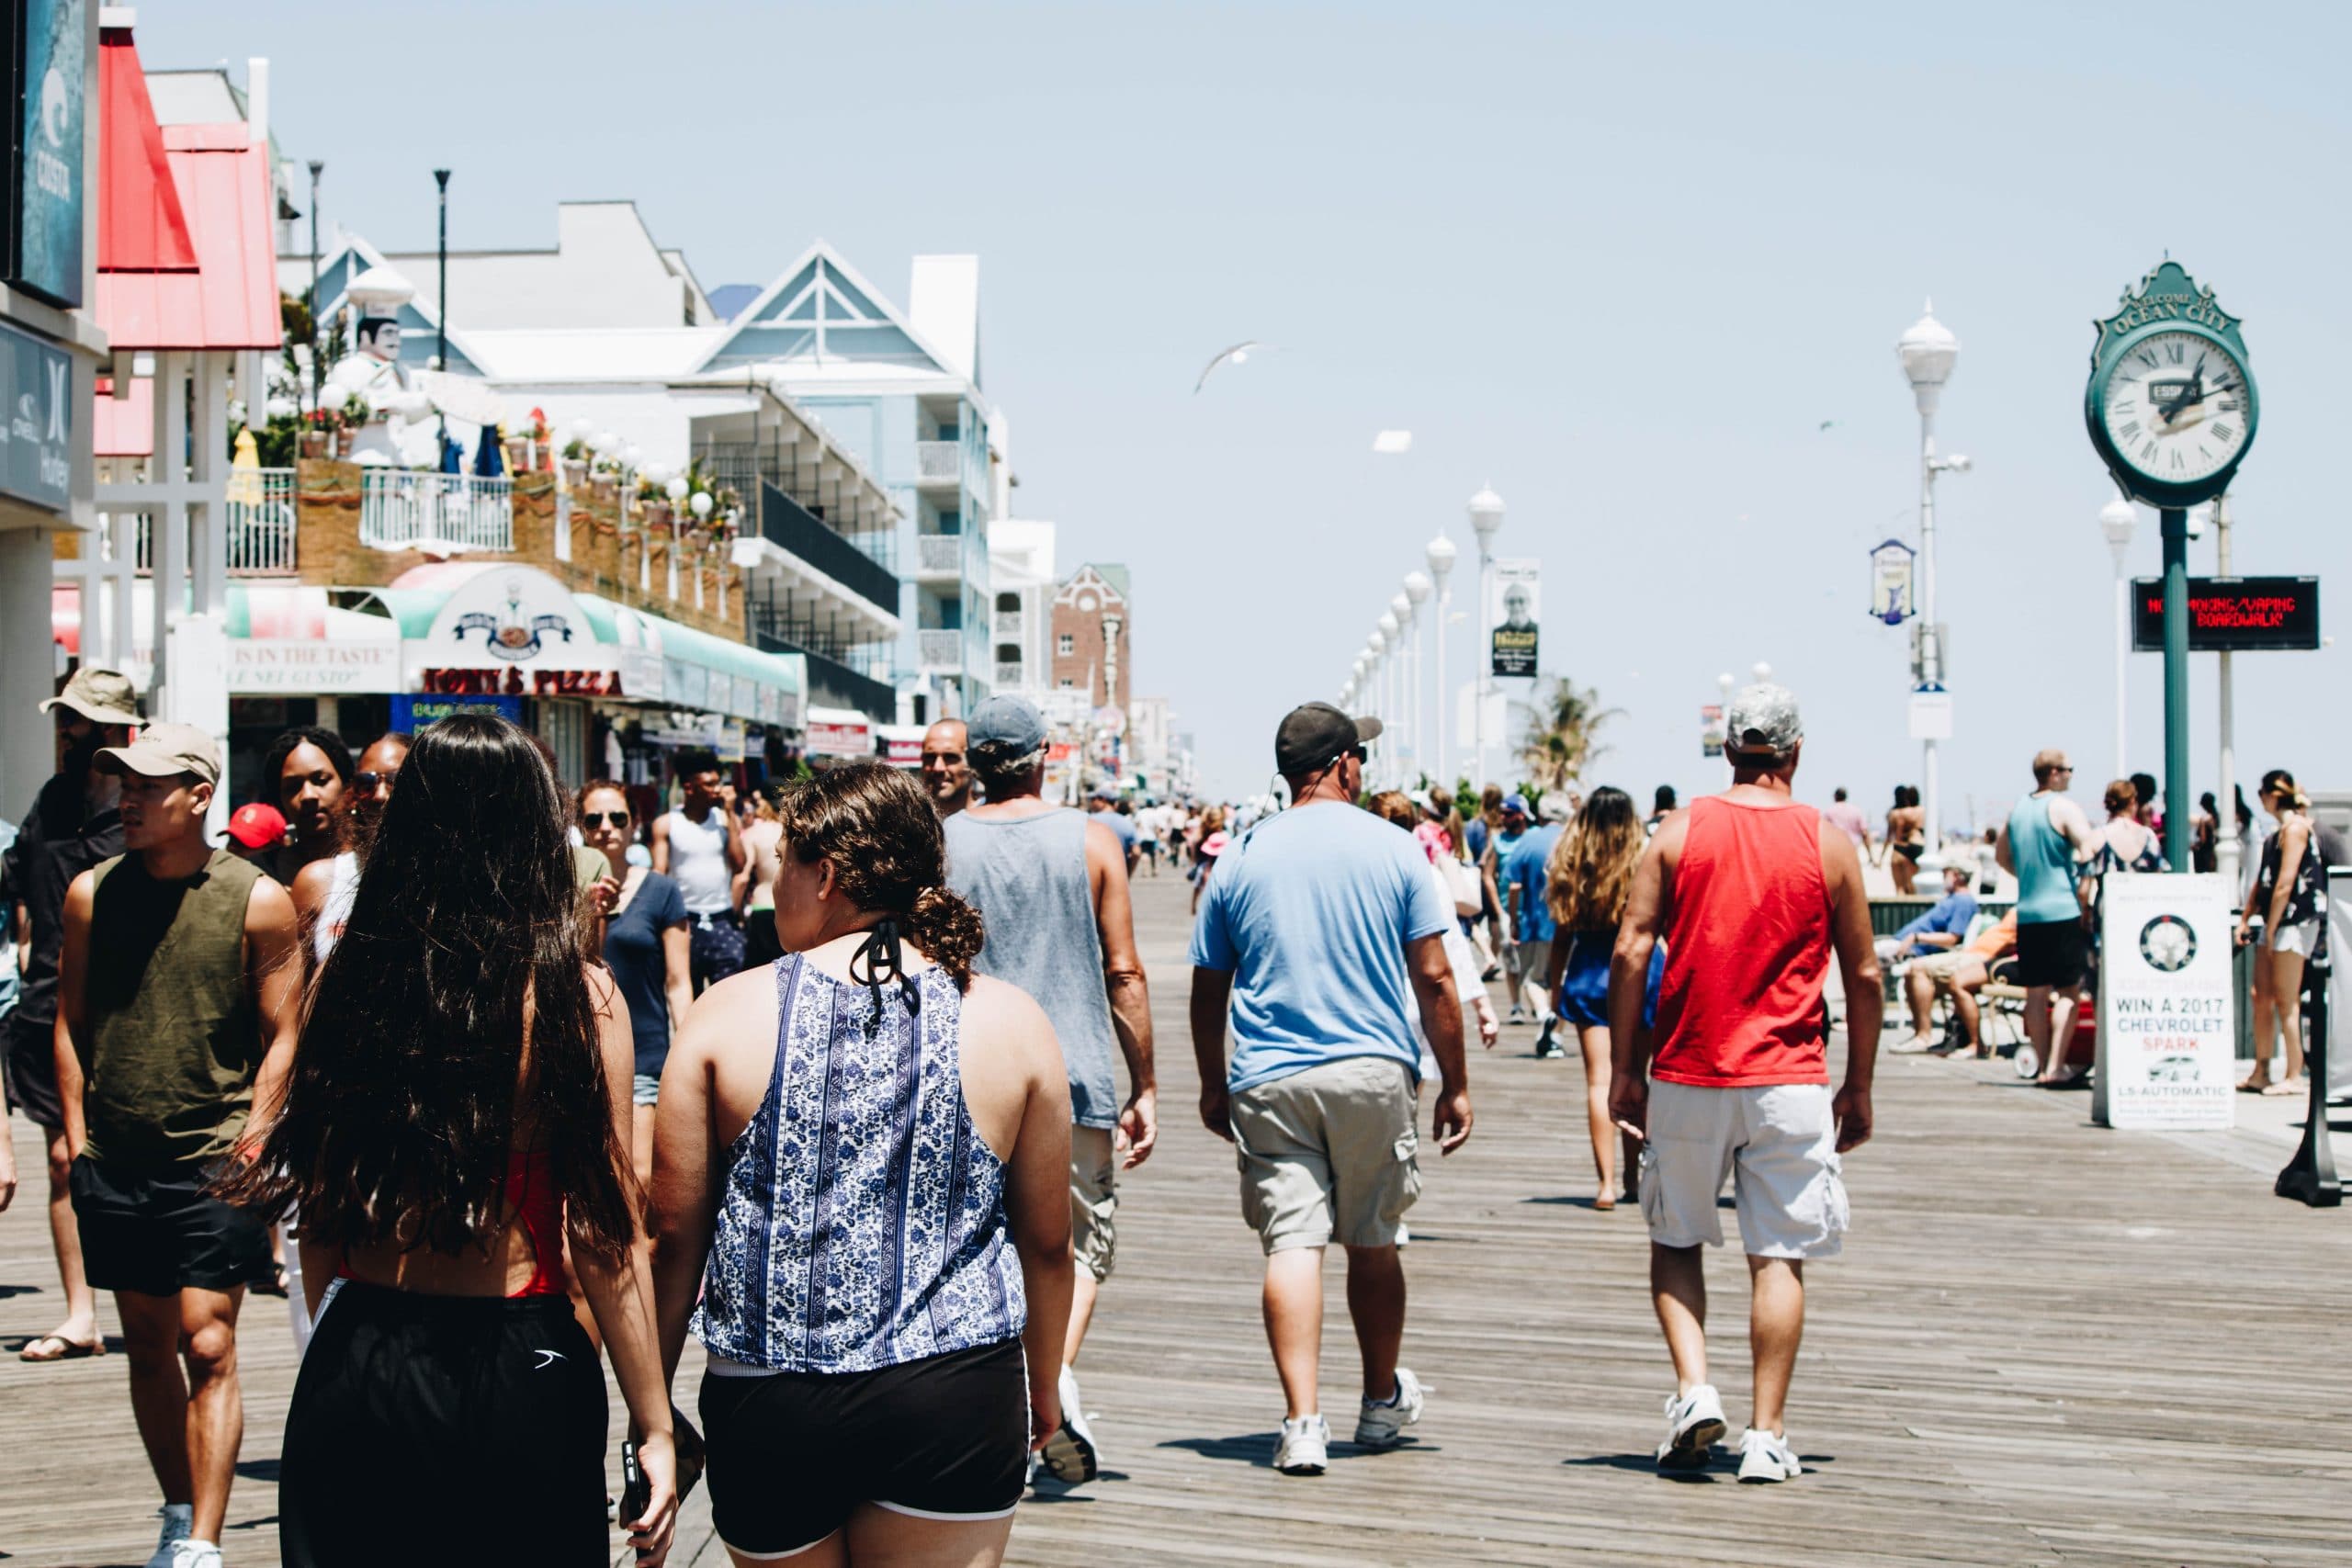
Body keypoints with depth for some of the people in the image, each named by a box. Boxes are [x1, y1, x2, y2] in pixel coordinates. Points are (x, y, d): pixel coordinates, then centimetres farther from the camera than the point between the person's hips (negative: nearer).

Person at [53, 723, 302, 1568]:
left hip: (213, 1163, -4)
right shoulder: (92, 893, 5)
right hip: (116, 1166, 4)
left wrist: (250, 1141, -10)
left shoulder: (257, 901, -4)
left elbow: (281, 1038, -2)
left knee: (207, 1348, -9)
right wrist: (78, 1136, 6)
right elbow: (71, 1022, 13)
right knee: (148, 1347, 12)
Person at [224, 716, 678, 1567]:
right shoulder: (573, 993, -11)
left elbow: (318, 1212, 5)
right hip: (513, 1365, -2)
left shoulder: (345, 979, -3)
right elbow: (605, 1235, -10)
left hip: (351, 1367, 2)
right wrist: (654, 1426, -3)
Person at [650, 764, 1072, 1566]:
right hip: (956, 1400, 0)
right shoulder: (1012, 1022, 0)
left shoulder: (729, 1012, -3)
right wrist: (1043, 1384, 23)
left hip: (767, 1409, 0)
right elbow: (1048, 1242, 7)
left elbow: (674, 1234, 1)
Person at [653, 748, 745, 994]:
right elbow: (659, 874, -1)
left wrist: (730, 818, -5)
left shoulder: (724, 819, 7)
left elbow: (739, 864, -4)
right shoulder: (666, 824, 2)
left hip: (723, 921, 1)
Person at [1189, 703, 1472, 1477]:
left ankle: (1301, 1422, -14)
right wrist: (1454, 1085, 6)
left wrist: (1213, 1086, 21)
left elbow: (1209, 987, 9)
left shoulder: (1242, 856, 5)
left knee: (1291, 1244, -4)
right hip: (1372, 1071, 0)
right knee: (1372, 1241, 14)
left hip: (1268, 1082, 0)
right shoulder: (1392, 848, 0)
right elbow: (1433, 979, -1)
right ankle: (1383, 1400, 31)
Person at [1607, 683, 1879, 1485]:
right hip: (1789, 1083, 0)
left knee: (1676, 1241, 16)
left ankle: (1693, 1388, -1)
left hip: (1687, 1078, 1)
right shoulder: (1829, 843, 1)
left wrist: (1625, 1069, 3)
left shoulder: (1678, 833, 1)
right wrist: (1859, 1087, 12)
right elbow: (1863, 976, 3)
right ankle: (1766, 1436, 3)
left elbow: (1630, 953, -4)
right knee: (1779, 1257, 4)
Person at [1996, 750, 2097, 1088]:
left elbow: (2002, 855, 26)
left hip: (2027, 911, 6)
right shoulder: (2064, 808, -8)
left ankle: (2044, 1065, 11)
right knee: (2067, 991, -3)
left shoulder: (2017, 809, 13)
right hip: (2064, 909, -6)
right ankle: (2056, 1067, -9)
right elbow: (2089, 851, -19)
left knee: (2036, 992, 9)